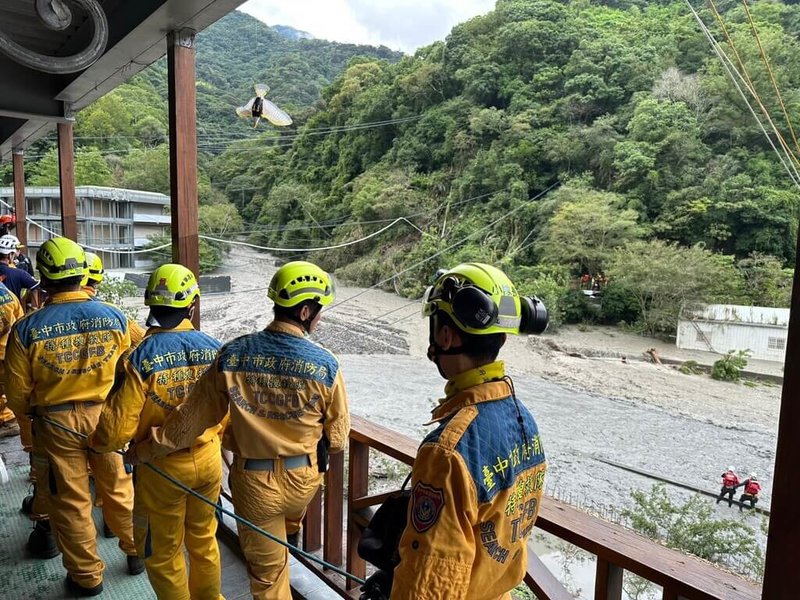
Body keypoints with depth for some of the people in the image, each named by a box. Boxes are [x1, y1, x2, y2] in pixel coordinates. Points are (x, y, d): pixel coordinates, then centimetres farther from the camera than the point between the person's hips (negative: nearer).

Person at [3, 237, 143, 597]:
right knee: (119, 488, 20)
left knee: (70, 501, 15)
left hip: (56, 424, -1)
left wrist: (29, 413, 17)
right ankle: (135, 552, 36)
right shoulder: (114, 317, -12)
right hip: (106, 418, 1)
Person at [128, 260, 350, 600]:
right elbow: (337, 438, -8)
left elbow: (192, 416, -7)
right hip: (303, 480, 1)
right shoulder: (325, 364, -19)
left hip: (253, 482, 0)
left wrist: (145, 451, 9)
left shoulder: (233, 355, -15)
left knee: (267, 571, 21)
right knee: (288, 525, 37)